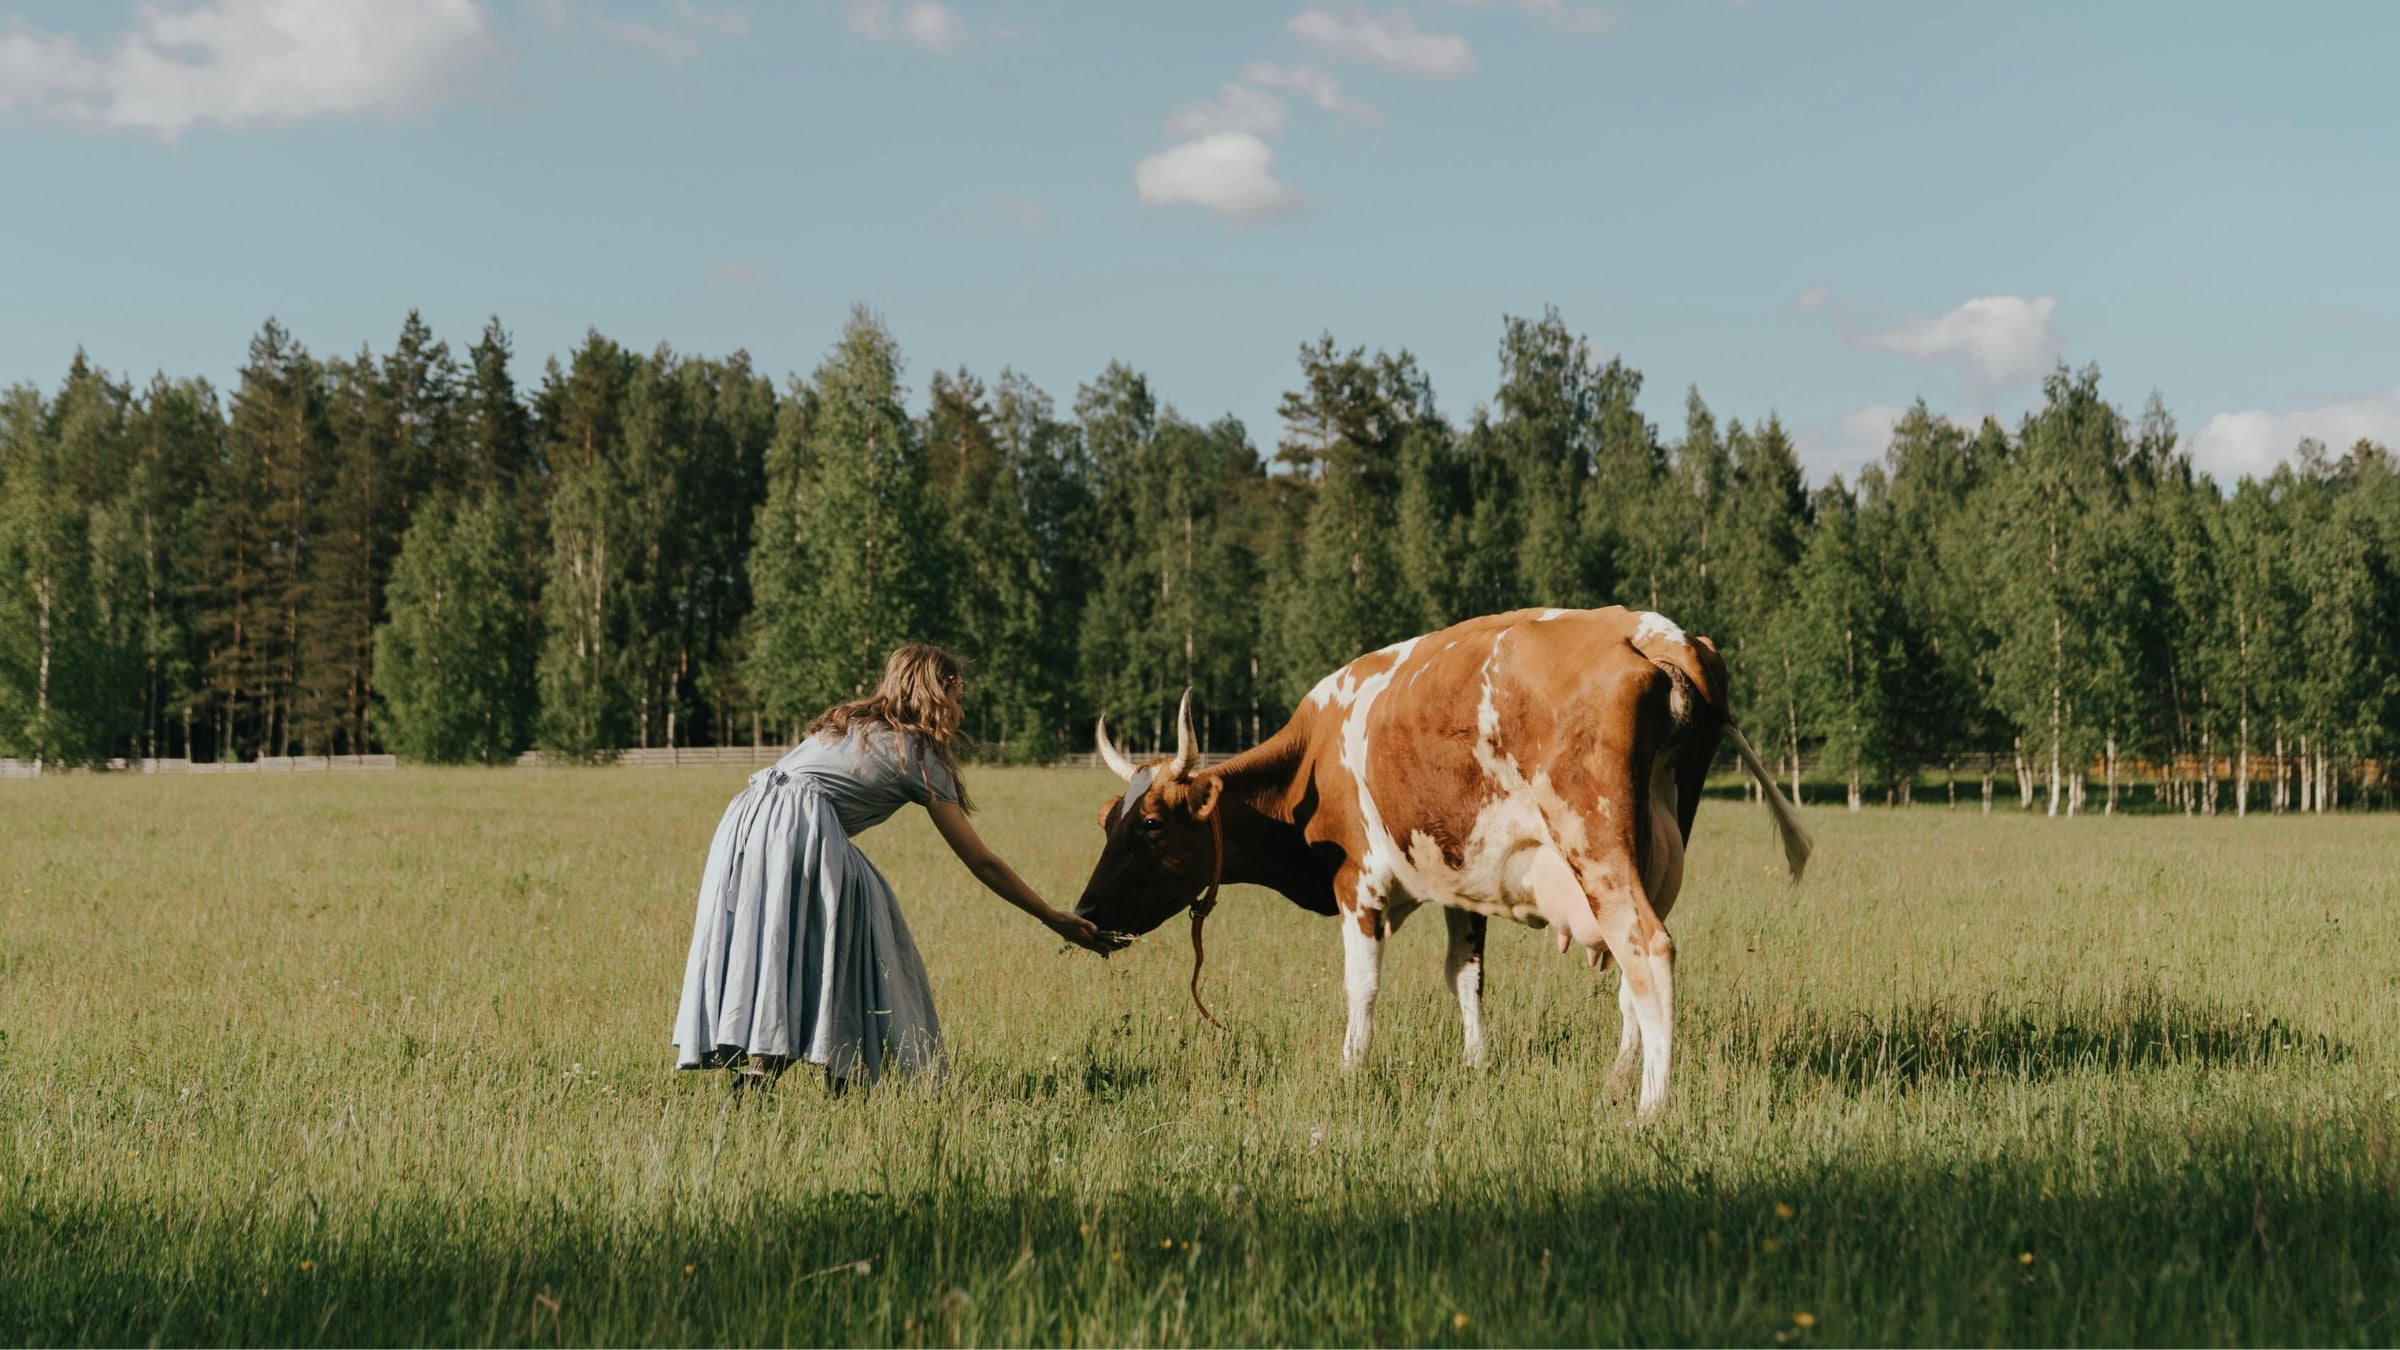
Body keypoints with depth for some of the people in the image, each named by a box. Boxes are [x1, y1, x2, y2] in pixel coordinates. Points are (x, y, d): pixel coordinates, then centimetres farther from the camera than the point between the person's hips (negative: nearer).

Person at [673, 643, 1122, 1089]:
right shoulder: (919, 755, 8)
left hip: (745, 818, 7)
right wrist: (1055, 920, 16)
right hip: (805, 833, -7)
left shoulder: (844, 721, 28)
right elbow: (981, 861, 11)